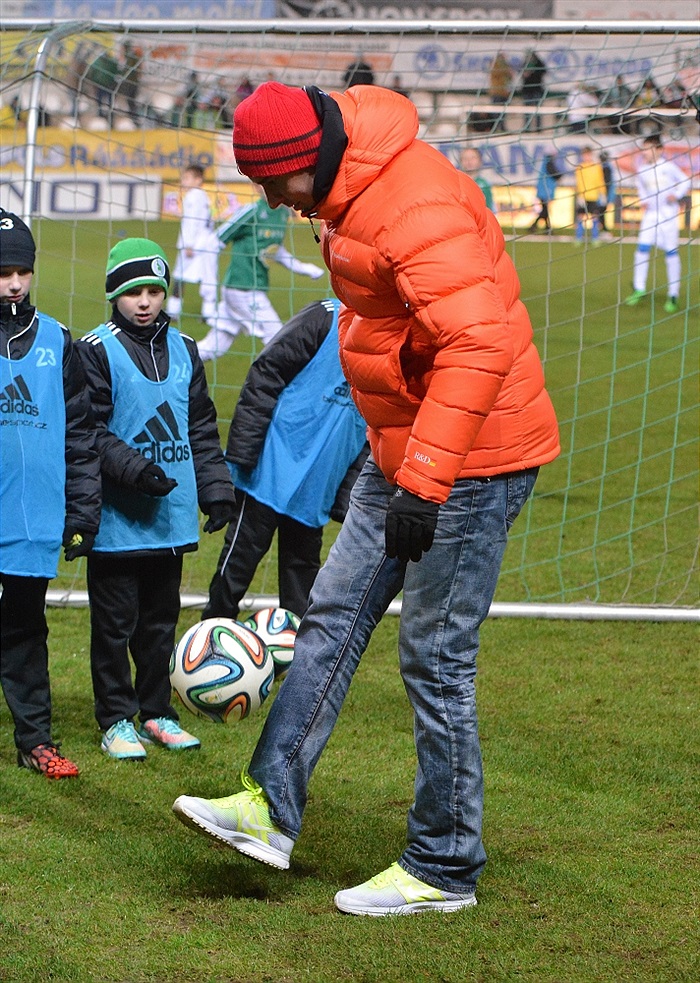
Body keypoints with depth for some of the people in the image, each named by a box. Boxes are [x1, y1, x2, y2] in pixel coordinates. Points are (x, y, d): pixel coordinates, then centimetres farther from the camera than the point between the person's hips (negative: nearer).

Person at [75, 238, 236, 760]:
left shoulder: (183, 350, 13)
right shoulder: (96, 350, -6)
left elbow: (202, 429, 18)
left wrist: (216, 489, 11)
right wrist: (131, 467, -22)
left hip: (172, 517, 5)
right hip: (118, 519, -5)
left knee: (161, 620, 12)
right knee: (115, 623, 0)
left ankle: (157, 713, 22)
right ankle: (117, 720, 9)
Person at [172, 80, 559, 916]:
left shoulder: (415, 207, -25)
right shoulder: (349, 194, 8)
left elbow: (478, 343, -36)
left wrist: (425, 481, -38)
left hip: (471, 457, -10)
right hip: (405, 450, 10)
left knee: (435, 659, -3)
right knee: (333, 616, 8)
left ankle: (444, 870, 8)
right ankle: (272, 808, 12)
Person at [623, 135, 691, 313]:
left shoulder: (668, 166, -7)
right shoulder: (641, 170, 4)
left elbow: (685, 181, 0)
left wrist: (676, 195, -14)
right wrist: (643, 201, 5)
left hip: (668, 213, -4)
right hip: (650, 213, 4)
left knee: (671, 252, -1)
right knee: (642, 248, -8)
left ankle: (673, 295, 5)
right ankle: (639, 289, 2)